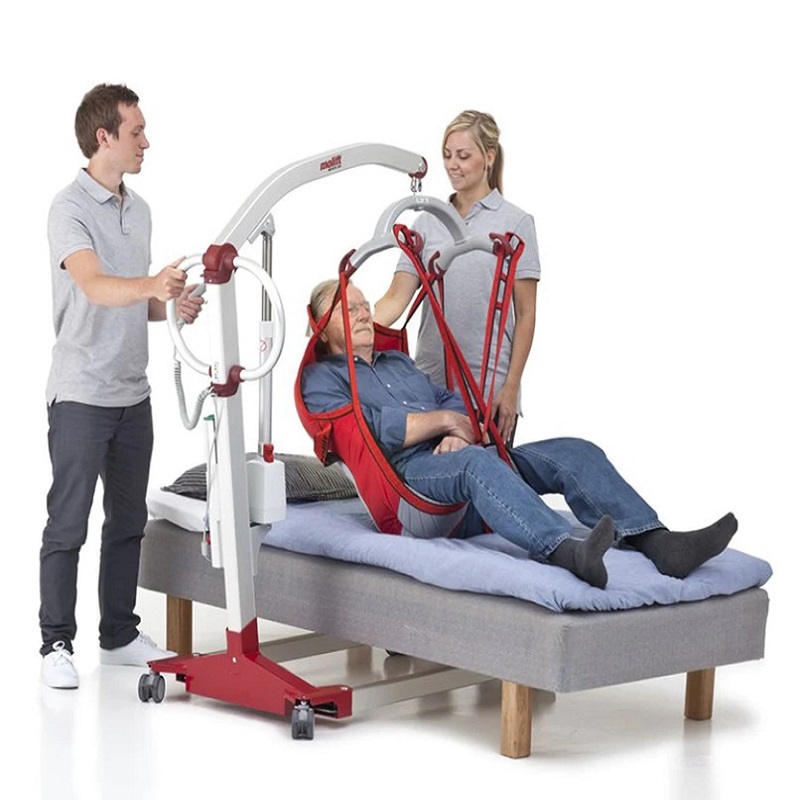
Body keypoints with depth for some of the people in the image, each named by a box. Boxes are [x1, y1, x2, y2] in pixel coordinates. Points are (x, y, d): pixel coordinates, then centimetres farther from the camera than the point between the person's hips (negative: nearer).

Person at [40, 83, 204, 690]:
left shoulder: (139, 210, 13)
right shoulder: (71, 209, -13)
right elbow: (94, 287, -29)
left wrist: (173, 306, 0)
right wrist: (152, 285, -46)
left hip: (133, 392, 8)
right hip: (81, 394, -8)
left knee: (129, 520, 13)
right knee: (68, 525, -2)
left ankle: (120, 634, 23)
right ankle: (57, 644, 6)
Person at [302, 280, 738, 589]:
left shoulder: (399, 362, 35)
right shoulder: (321, 378, 13)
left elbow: (456, 404, 21)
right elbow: (367, 429, -8)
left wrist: (458, 433, -4)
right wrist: (444, 420, -1)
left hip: (459, 461, 8)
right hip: (407, 475, -8)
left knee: (575, 452, -14)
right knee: (478, 460, -41)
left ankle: (660, 544, -36)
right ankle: (567, 552, -67)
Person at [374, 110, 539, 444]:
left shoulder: (515, 222, 0)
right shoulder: (427, 223, 9)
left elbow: (525, 314, -2)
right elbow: (397, 296, 1)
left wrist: (511, 389, -9)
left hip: (488, 388, -3)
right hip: (431, 381, 3)